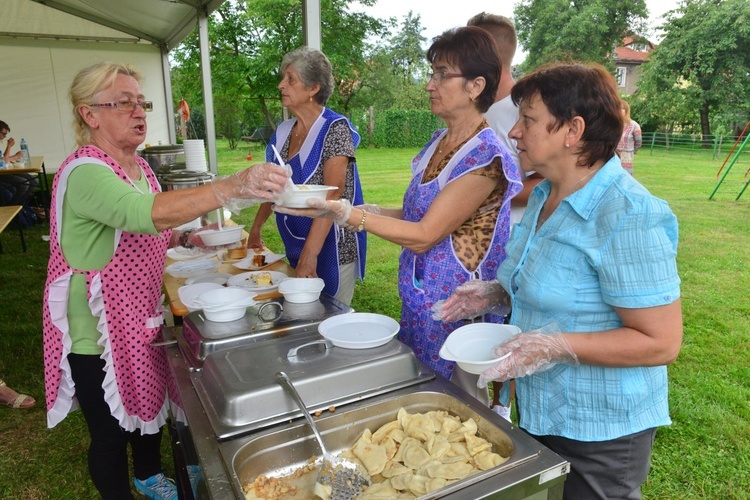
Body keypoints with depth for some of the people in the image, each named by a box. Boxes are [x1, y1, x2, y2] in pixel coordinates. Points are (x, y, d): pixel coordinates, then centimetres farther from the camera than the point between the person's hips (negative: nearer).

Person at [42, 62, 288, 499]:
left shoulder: (138, 166, 5)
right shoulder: (84, 172, -24)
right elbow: (144, 213, -44)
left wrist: (187, 238, -1)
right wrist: (231, 188, -55)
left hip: (142, 318, 9)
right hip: (98, 332, -8)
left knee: (150, 403, 25)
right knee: (112, 433, 10)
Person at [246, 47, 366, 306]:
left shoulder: (335, 128, -14)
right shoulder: (283, 132, 6)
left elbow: (332, 195, -23)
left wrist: (310, 255, -29)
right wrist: (255, 231, 16)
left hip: (331, 249, -6)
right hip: (295, 248, 7)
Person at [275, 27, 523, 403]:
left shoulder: (485, 155, -20)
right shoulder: (439, 141, 6)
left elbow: (423, 236, -22)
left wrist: (344, 213, -26)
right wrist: (365, 210, -2)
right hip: (418, 302, 8)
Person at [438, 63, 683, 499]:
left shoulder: (628, 216, -26)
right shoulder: (546, 195, 2)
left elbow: (662, 342, -25)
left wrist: (556, 346, -31)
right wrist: (496, 293, 0)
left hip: (599, 434, -8)